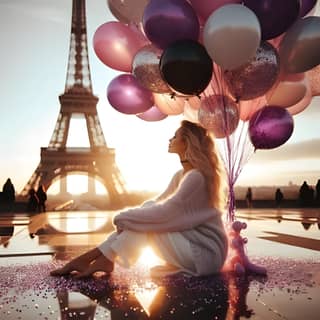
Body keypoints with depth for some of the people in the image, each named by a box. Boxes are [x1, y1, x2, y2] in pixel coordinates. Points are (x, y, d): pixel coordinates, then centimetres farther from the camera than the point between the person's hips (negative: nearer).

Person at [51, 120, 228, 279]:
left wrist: (123, 218, -14)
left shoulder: (196, 177, -21)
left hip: (206, 252, -8)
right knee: (143, 220, -5)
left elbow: (162, 213, -25)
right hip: (191, 241, 8)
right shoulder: (181, 175, 8)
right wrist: (127, 217, -12)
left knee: (145, 226, -17)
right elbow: (157, 204, 5)